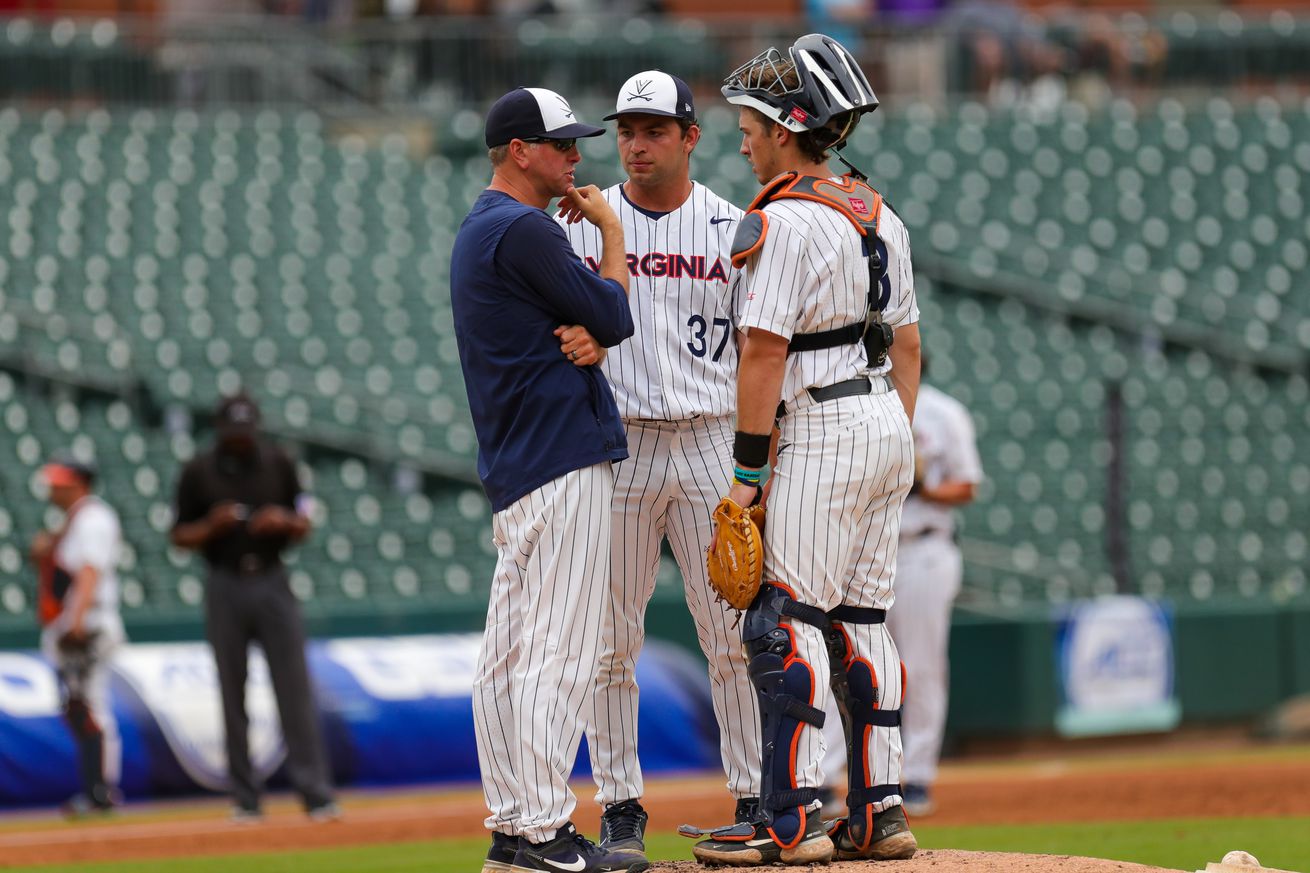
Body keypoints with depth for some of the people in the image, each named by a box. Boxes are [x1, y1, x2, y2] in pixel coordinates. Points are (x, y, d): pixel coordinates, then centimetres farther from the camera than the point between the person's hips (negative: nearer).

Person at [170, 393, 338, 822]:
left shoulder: (278, 464, 5)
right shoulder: (198, 473, 1)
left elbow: (304, 526, 10)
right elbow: (181, 536, 5)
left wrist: (285, 521, -13)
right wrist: (212, 525, -15)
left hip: (272, 582, 0)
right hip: (225, 588, 0)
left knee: (295, 690, -7)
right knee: (232, 694, 2)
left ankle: (316, 795, -10)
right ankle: (245, 799, 7)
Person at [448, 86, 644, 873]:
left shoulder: (480, 231, 19)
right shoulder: (523, 230, -14)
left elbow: (596, 323, 16)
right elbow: (615, 317, -10)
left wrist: (587, 337, -8)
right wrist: (612, 233, 4)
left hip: (513, 467, 11)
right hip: (562, 461, -11)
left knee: (513, 651, 9)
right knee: (559, 649, -11)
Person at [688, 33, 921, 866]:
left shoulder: (783, 221, -13)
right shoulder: (880, 214, 14)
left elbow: (764, 354, -16)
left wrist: (747, 469, -14)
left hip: (824, 436, -9)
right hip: (889, 425, 9)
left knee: (787, 622, -7)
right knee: (861, 620, 12)